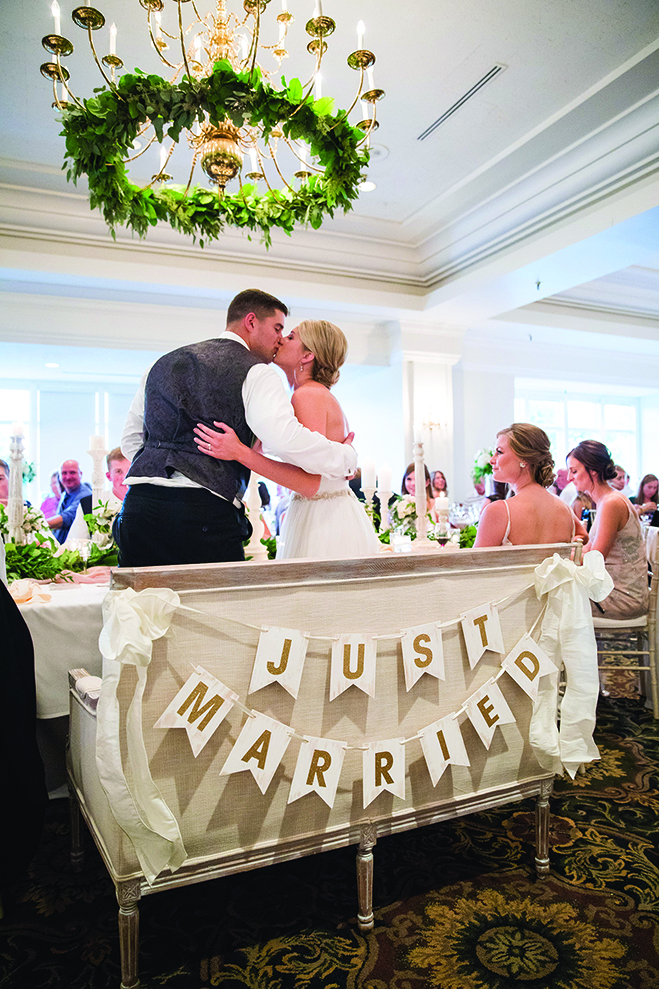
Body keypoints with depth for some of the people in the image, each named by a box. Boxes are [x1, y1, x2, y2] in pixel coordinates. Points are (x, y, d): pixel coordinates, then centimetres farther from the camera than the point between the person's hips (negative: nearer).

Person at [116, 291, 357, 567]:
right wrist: (347, 457, -3)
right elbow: (287, 440, -17)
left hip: (138, 504, 7)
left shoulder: (163, 363, 21)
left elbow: (130, 440, 26)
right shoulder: (254, 373, -1)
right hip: (206, 516, -7)